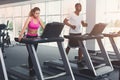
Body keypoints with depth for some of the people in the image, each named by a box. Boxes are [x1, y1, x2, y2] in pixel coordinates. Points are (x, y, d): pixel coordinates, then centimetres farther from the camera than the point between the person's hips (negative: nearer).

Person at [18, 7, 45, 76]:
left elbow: (44, 28, 0)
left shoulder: (39, 19, 1)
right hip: (29, 37, -5)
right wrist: (21, 35, -39)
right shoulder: (30, 18, -14)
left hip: (36, 37, 5)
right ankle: (31, 69, 4)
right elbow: (25, 27, -26)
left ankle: (33, 67, 21)